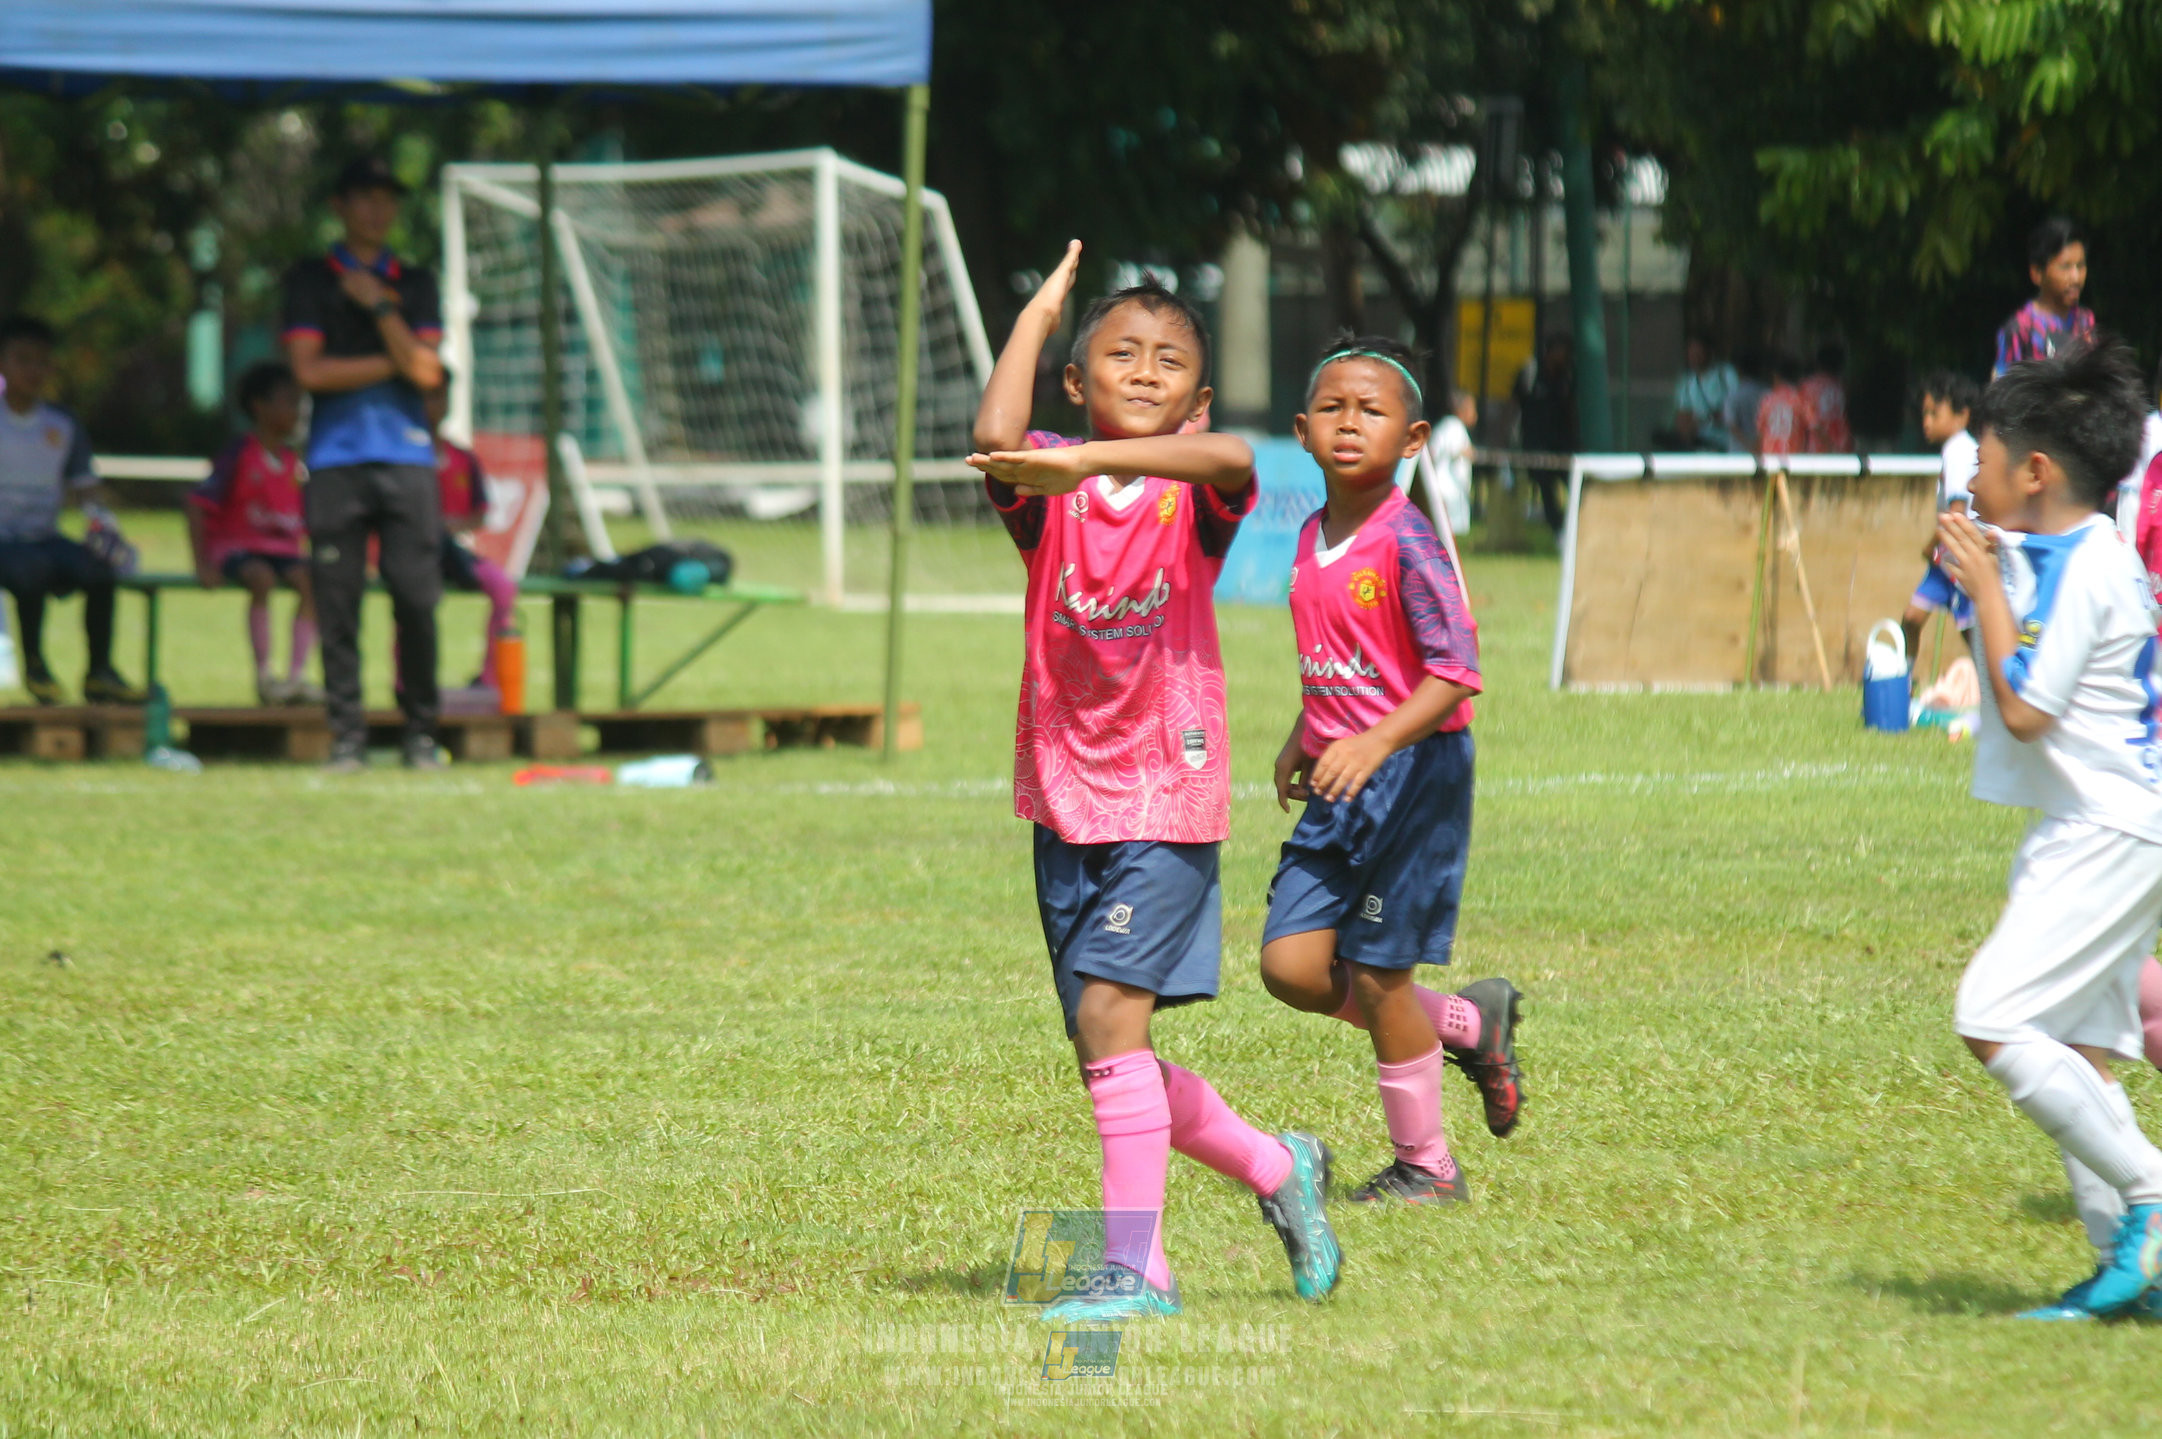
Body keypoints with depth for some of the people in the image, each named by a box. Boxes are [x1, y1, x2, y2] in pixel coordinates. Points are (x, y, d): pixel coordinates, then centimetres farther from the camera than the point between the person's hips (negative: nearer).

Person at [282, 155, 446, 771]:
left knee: (417, 599, -7)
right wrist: (396, 362, 0)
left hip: (407, 458, 1)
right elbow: (311, 370, -2)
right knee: (338, 603, -5)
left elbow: (425, 370, 2)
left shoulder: (414, 283, 16)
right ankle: (347, 735, -1)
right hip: (336, 459, -1)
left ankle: (421, 732, 2)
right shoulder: (310, 280, 11)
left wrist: (378, 305, -3)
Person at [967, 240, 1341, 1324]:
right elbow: (997, 438, -21)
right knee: (1109, 1043, 10)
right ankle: (1276, 1169, 32)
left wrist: (1089, 461, -40)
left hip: (1168, 796, -4)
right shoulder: (1050, 492, 2)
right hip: (1068, 798, 4)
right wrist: (1039, 310, -10)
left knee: (1108, 1008, -18)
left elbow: (1231, 459, -29)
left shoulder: (1193, 497, -4)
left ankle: (1135, 1266, -15)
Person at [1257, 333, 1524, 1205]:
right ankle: (1470, 1023, 20)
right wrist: (1301, 740, 19)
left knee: (1377, 974, -3)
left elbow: (1456, 672, -24)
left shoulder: (1406, 542, -16)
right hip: (1340, 785, 8)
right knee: (1291, 962, -1)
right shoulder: (1313, 541, 9)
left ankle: (1426, 1166, 14)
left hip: (1413, 774, -8)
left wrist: (1376, 742, -36)